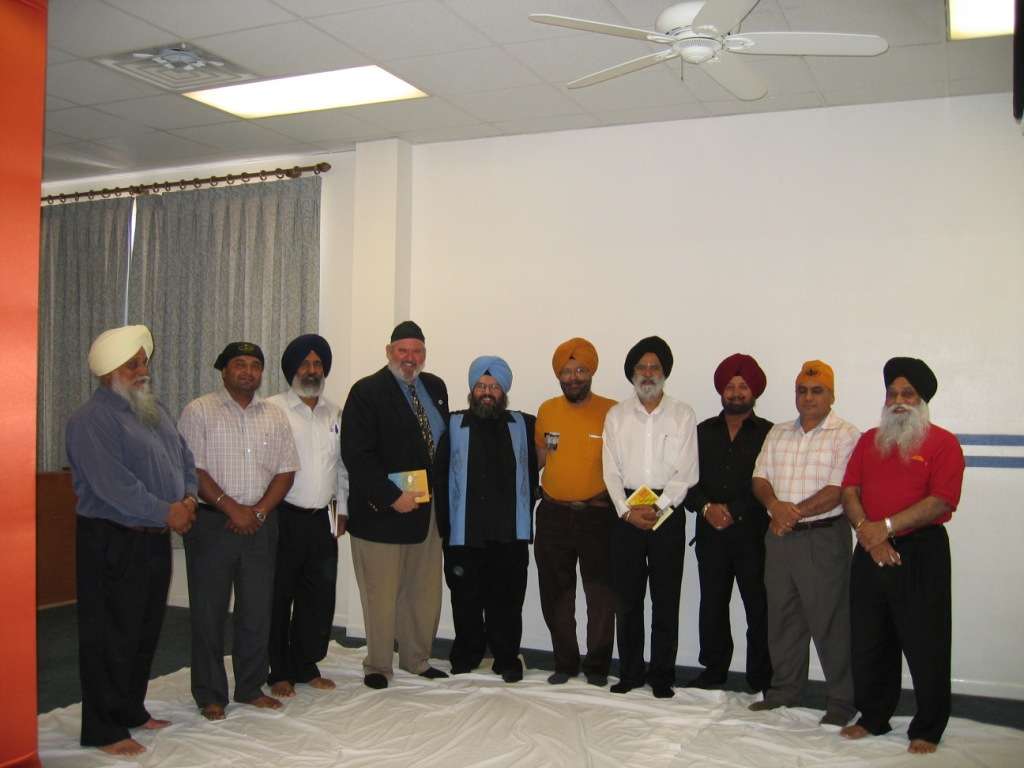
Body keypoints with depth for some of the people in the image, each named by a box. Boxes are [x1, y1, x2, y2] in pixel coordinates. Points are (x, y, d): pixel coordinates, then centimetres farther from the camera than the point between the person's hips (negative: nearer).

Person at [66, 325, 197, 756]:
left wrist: (189, 499, -3)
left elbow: (185, 460, 16)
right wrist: (167, 513, -17)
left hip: (155, 540, 8)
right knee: (110, 637, 1)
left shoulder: (154, 410, 14)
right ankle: (104, 730, 12)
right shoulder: (93, 419, -13)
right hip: (113, 542, -8)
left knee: (145, 633, 17)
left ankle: (131, 711, 31)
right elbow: (113, 485, -22)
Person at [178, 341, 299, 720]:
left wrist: (258, 511, -6)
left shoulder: (274, 416, 10)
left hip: (260, 524, 4)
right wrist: (232, 508, -14)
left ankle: (251, 688, 23)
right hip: (211, 523, -3)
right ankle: (210, 695, 16)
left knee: (257, 611, 8)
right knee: (209, 612, 3)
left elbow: (285, 471, 7)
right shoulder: (199, 411, -2)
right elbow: (193, 469, -9)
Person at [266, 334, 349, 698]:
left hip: (323, 518, 5)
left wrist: (341, 509, 14)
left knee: (319, 598, 9)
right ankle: (280, 672, 17)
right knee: (279, 597, 4)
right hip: (283, 517, -5)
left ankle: (306, 666, 23)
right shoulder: (272, 409, -5)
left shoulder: (334, 413, 13)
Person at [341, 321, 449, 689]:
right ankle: (377, 666, 18)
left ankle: (417, 659, 27)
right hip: (382, 510, -6)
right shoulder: (367, 392, -9)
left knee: (425, 592, 12)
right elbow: (356, 454, -14)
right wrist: (392, 497, -18)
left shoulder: (435, 388, 11)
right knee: (381, 596, 3)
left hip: (427, 507, 6)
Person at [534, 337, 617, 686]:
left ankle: (597, 665, 18)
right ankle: (565, 662, 26)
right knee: (555, 595, 12)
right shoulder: (546, 410, 5)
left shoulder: (611, 412, -6)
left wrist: (610, 497, -8)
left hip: (597, 515, -3)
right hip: (553, 515, 4)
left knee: (601, 595, 4)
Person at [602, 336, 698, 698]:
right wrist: (627, 509, -9)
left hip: (668, 513, -1)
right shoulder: (617, 415, 9)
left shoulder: (683, 415, 4)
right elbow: (611, 471, 3)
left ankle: (662, 675, 12)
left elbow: (686, 473, -3)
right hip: (626, 512, 2)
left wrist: (657, 508, -12)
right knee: (627, 597, 5)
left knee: (666, 599, 2)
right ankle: (630, 672, 16)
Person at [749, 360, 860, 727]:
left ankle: (841, 702, 12)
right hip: (779, 537, 6)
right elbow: (760, 478, 9)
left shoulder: (846, 436, -6)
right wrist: (775, 505, -10)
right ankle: (784, 691, 26)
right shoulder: (778, 433, 14)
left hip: (823, 538, -6)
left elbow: (838, 491, -15)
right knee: (782, 618, 13)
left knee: (830, 623, -1)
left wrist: (795, 513, -15)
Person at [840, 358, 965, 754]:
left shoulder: (943, 443, -3)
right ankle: (873, 718, 26)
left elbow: (941, 501, -13)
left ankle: (927, 730, 15)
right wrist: (867, 530, -11)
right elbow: (849, 491, 6)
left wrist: (886, 527, -17)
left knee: (926, 647, 2)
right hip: (871, 552, 5)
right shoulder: (869, 440, 14)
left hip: (921, 554, -5)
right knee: (869, 642, 11)